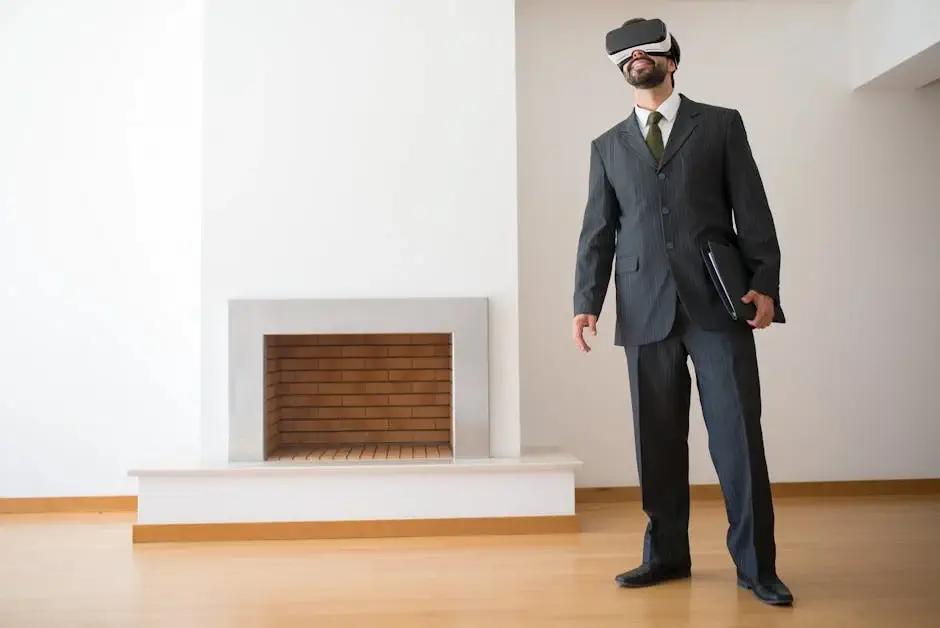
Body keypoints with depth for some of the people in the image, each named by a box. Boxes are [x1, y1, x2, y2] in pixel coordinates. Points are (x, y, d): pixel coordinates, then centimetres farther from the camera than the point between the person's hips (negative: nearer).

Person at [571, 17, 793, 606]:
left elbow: (753, 211, 5)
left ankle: (755, 565, 8)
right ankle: (667, 554, 17)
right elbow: (597, 232, 10)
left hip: (718, 304, -2)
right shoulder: (608, 146, 16)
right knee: (658, 441, 5)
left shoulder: (722, 124, 11)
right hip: (646, 311, 2)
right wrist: (586, 303, -1)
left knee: (738, 435, -3)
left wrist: (765, 283, -7)